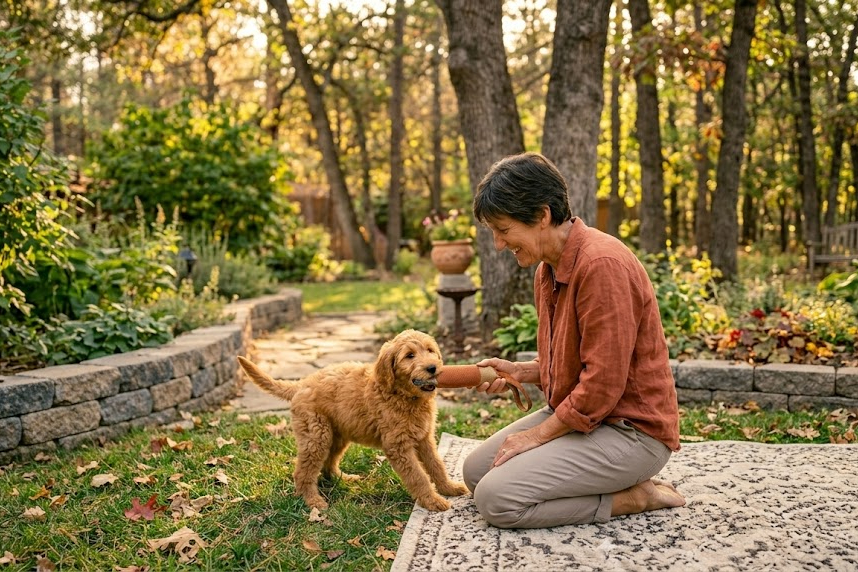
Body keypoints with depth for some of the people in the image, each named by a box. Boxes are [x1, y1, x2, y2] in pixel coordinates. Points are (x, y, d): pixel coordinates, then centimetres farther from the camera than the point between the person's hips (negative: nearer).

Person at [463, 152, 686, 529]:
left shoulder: (601, 264, -23)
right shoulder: (548, 269, 8)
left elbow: (603, 384, -24)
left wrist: (538, 434, -15)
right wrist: (519, 372, 2)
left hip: (631, 430, -10)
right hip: (574, 412, 10)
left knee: (496, 498, -19)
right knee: (475, 471, 8)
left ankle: (632, 498, -4)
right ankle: (619, 483, 9)